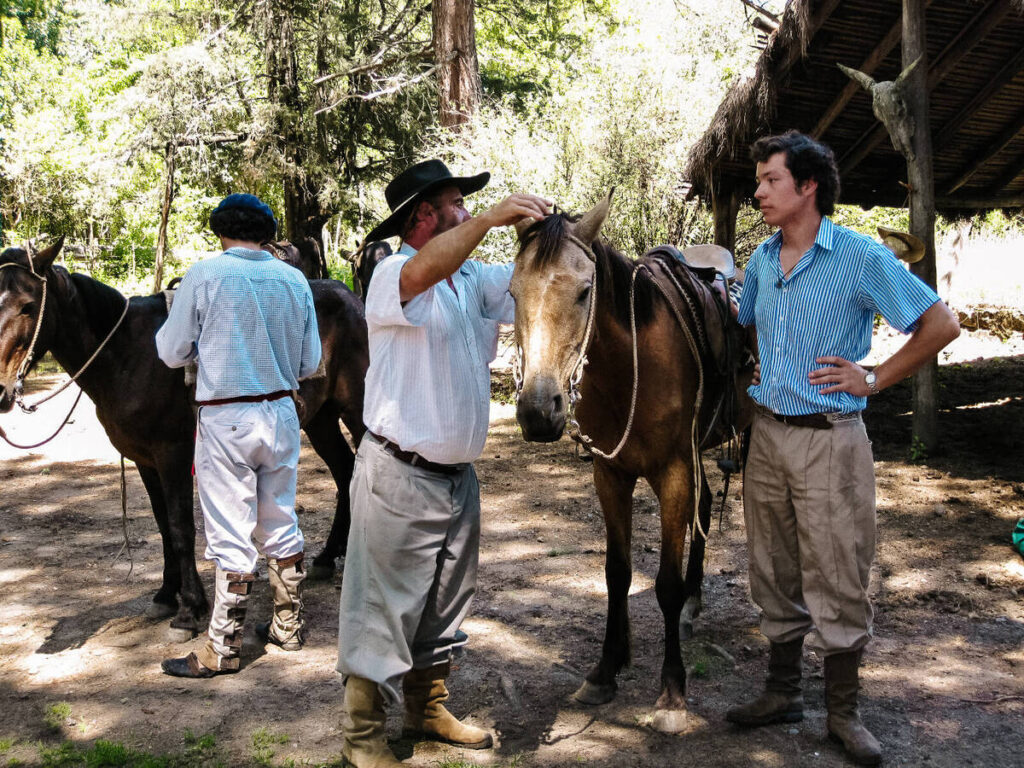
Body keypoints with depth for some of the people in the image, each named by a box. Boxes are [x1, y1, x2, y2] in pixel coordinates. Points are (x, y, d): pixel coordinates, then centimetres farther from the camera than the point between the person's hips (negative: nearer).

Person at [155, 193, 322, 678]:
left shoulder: (203, 275, -9)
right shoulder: (294, 279, 1)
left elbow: (173, 353, -3)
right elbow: (310, 363, 5)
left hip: (225, 419, -4)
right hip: (281, 414, 4)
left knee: (232, 537, 1)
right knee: (281, 526, 17)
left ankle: (222, 650, 10)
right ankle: (288, 628, 28)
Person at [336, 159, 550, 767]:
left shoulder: (473, 276, 11)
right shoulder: (392, 276, -12)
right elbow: (423, 272, -34)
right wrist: (488, 219, -38)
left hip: (458, 474, 8)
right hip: (401, 477, -8)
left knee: (446, 606, 20)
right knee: (384, 611, 1)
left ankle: (429, 710, 36)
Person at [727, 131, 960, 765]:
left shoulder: (862, 257, -11)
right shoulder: (762, 259, 8)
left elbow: (941, 325, -8)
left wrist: (875, 381, -8)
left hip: (829, 439, -6)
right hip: (768, 434, 6)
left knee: (836, 581, 2)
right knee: (775, 576, 13)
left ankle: (844, 711, 18)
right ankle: (783, 693, 28)